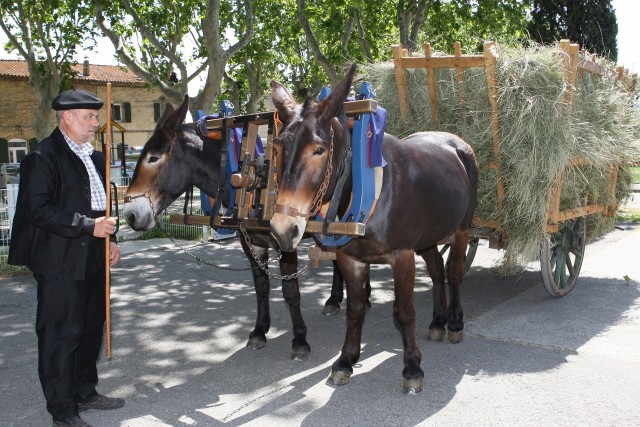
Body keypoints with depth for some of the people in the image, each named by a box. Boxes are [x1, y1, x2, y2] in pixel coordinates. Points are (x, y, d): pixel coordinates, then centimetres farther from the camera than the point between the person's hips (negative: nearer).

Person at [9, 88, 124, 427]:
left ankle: (85, 393, 33)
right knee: (61, 334, 1)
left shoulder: (94, 157, 13)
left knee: (91, 327, 17)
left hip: (93, 259, 8)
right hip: (60, 262, -8)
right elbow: (38, 209, -20)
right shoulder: (42, 157, -12)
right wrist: (87, 226, -22)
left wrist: (110, 239, 12)